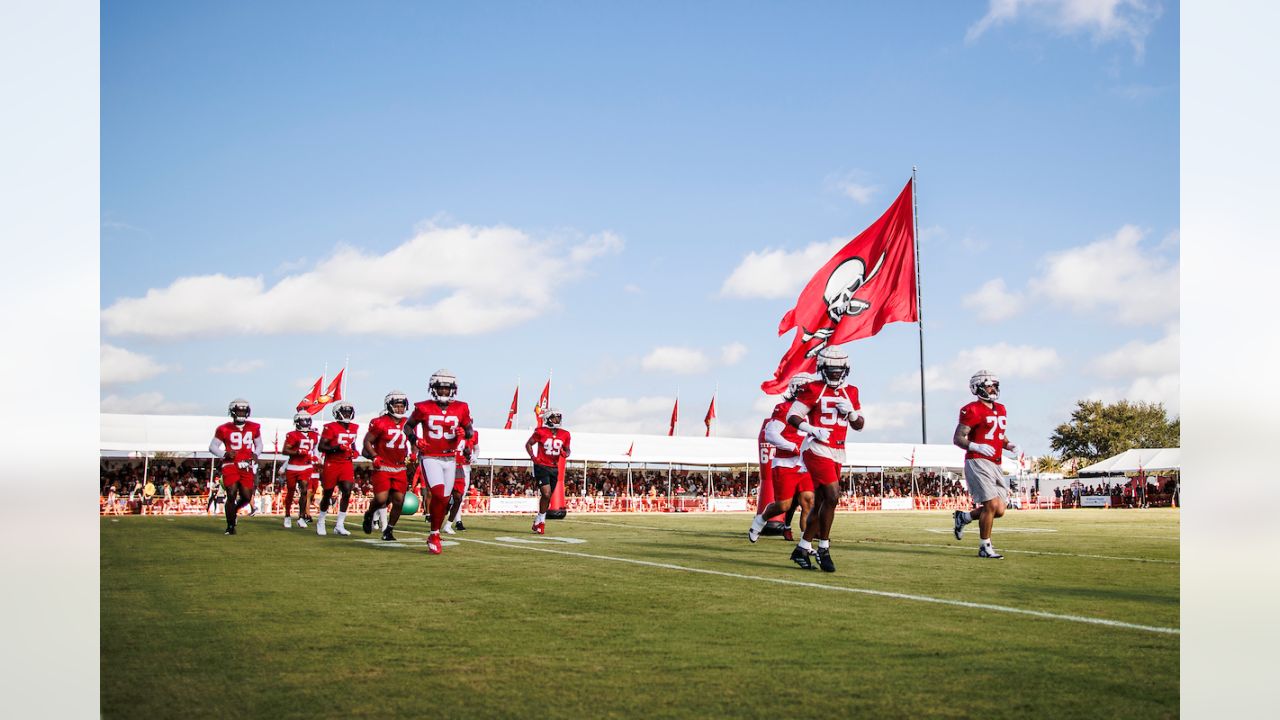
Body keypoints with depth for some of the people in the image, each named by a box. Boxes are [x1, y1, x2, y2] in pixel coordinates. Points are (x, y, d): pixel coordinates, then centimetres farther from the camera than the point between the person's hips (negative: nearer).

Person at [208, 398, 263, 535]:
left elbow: (259, 444, 20)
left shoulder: (254, 428, 7)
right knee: (232, 495, -10)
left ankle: (233, 510, 34)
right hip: (230, 465, -3)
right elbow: (212, 447, 4)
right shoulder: (224, 429, -2)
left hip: (246, 466, 3)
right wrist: (225, 454, -13)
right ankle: (230, 526, 4)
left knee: (246, 497, -1)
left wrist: (256, 454, -1)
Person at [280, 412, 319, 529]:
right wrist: (298, 452, -27)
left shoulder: (314, 436, 9)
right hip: (292, 467, -3)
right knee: (290, 492, 9)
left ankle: (301, 518, -5)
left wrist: (314, 458, 7)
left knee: (304, 491, -9)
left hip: (306, 468, 3)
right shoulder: (292, 435, -9)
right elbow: (285, 450, -15)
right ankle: (287, 517, 24)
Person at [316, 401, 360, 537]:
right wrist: (337, 448, -25)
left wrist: (353, 451, 8)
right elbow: (321, 447, -13)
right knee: (327, 494, 6)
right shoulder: (331, 427, -11)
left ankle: (339, 525, -6)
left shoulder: (354, 428, 9)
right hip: (332, 464, -4)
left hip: (347, 464, 4)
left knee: (347, 491, -12)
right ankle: (320, 521, 29)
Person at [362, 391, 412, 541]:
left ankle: (388, 530, 15)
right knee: (381, 499, -14)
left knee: (399, 501, 0)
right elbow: (367, 441, -4)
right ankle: (369, 515, 20)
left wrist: (410, 456, 11)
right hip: (382, 467, -5)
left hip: (400, 468, 5)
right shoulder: (380, 423, -10)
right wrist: (375, 457, -15)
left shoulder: (407, 423, 7)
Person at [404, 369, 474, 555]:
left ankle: (433, 538, 25)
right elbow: (408, 426, 10)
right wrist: (414, 439, -8)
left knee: (444, 500, 7)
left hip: (450, 459, 4)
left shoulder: (460, 409, 3)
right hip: (430, 458, -4)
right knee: (438, 494, -21)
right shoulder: (423, 408, -3)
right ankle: (435, 535, -5)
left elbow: (470, 430, 14)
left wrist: (464, 433, -9)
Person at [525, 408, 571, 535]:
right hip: (541, 467, -5)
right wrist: (533, 457, -10)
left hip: (554, 468, 5)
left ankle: (538, 522, 23)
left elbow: (567, 449, 18)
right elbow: (528, 444, 4)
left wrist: (565, 454, -6)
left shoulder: (564, 434, 5)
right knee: (546, 494, -15)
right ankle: (541, 521, 1)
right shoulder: (541, 432, -7)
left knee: (547, 497, 9)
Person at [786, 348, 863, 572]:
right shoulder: (813, 389, -6)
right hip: (817, 450, -7)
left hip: (837, 453, 7)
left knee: (820, 503, 10)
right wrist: (813, 430, -23)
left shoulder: (850, 392, 12)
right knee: (832, 497, -16)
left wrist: (851, 412, -4)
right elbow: (792, 416, -9)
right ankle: (823, 549, -4)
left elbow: (859, 425, 17)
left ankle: (801, 549, 20)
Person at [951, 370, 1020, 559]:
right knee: (992, 505, -13)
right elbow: (957, 438, -10)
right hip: (978, 463, -8)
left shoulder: (1000, 410, 16)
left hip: (995, 465, 8)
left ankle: (963, 517, 26)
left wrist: (1009, 445, 7)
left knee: (999, 510, 4)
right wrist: (976, 447, -26)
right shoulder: (972, 410, -9)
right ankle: (985, 548, 0)